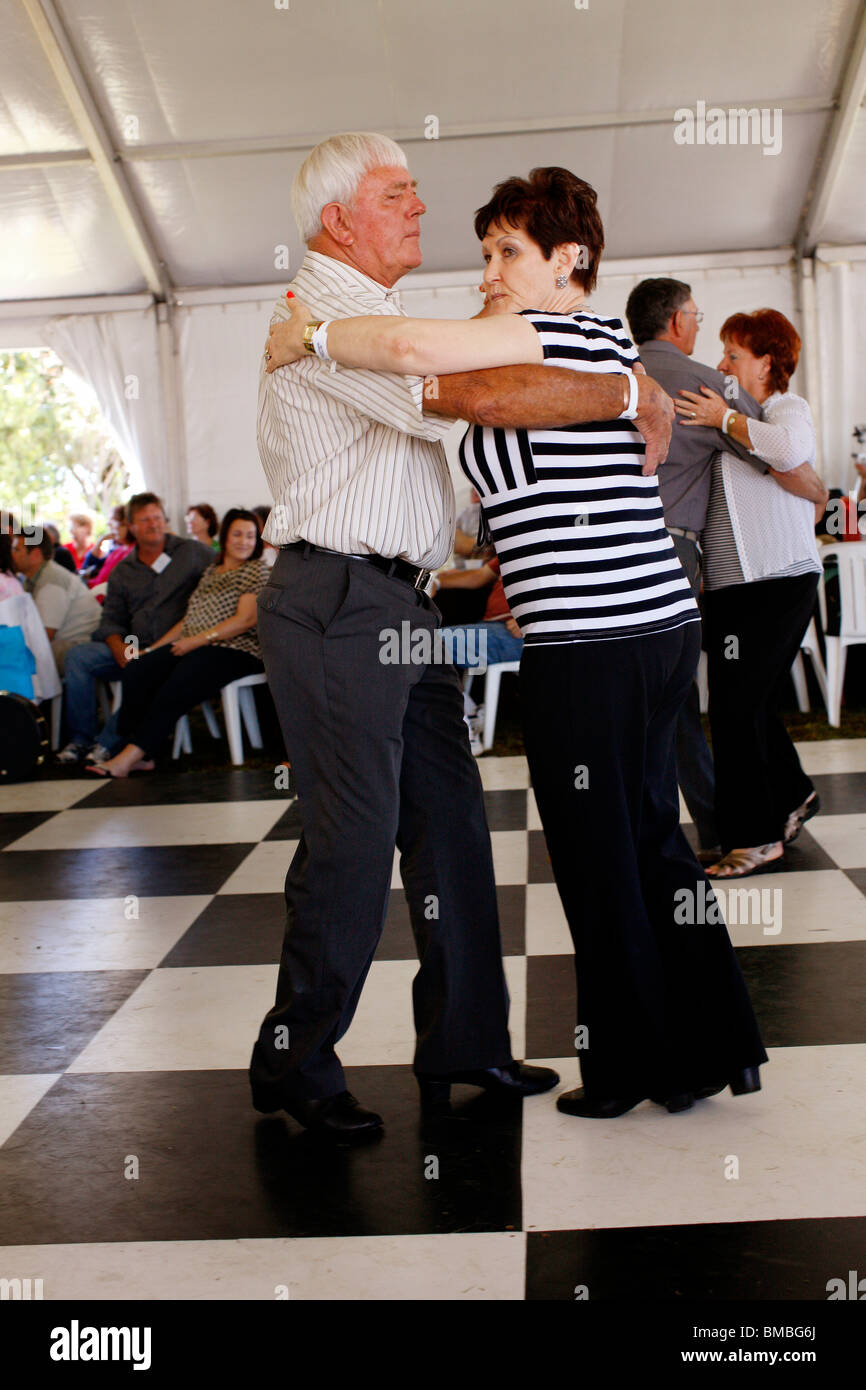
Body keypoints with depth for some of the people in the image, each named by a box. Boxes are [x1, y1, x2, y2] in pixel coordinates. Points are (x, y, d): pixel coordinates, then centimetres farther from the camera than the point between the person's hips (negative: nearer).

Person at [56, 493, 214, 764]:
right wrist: (120, 650, -9)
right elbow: (111, 621, 14)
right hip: (133, 649, 5)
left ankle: (108, 744, -28)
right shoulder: (122, 572, 17)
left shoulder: (192, 553, 7)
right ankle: (80, 739, -10)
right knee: (78, 657, -16)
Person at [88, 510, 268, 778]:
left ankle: (131, 755, -25)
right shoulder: (211, 572, 24)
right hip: (193, 648, 7)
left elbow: (246, 620, -11)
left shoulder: (257, 571, 2)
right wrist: (153, 648, 13)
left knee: (173, 690, -30)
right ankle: (140, 755, -20)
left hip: (234, 650, -7)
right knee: (135, 672, -17)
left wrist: (198, 640, -15)